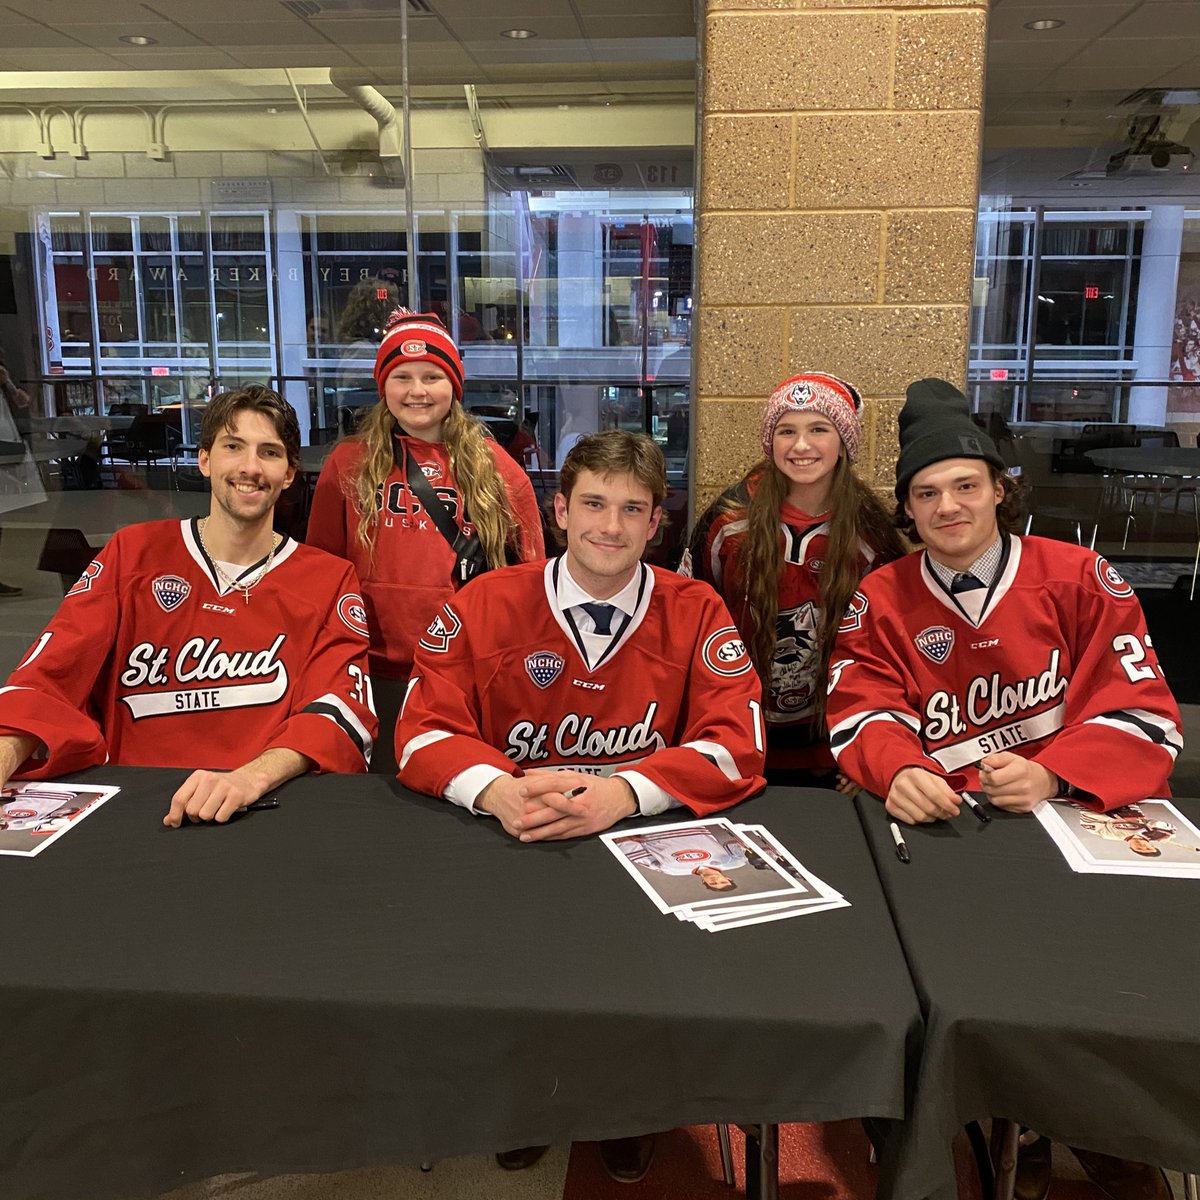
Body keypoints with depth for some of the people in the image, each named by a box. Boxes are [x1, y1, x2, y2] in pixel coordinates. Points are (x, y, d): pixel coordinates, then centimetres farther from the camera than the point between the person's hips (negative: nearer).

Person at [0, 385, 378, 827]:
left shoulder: (331, 582, 5)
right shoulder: (134, 554, 9)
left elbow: (343, 710, -9)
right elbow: (47, 677, 1)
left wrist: (252, 777, -29)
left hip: (267, 814, -1)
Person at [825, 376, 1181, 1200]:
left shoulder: (1081, 580, 2)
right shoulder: (879, 601, 5)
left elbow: (1146, 716, -4)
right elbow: (862, 715, -3)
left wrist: (1050, 774, -23)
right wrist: (900, 771, -27)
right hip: (941, 825, 1)